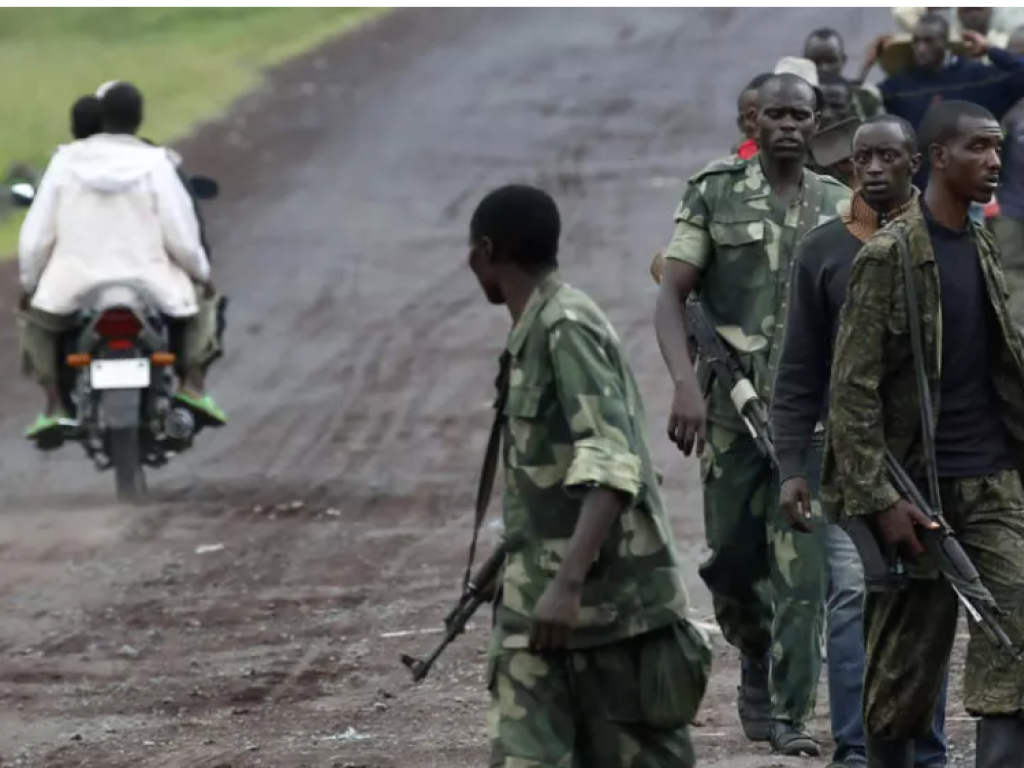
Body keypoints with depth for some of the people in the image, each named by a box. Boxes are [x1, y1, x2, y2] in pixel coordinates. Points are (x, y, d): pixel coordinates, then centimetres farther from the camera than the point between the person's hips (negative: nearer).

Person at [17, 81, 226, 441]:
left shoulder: (66, 161, -3)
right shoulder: (154, 165, -7)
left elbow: (36, 233, 0)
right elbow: (181, 236, -7)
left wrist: (29, 283, 16)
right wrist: (202, 273, 13)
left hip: (75, 284, 0)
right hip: (149, 284, 0)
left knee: (36, 321, 29)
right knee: (200, 307, 28)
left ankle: (54, 404, 9)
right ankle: (193, 382, 6)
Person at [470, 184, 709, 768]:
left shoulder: (567, 327, -14)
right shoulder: (532, 334, 15)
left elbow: (611, 467, -24)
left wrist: (567, 583, -32)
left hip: (612, 596, -8)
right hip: (545, 604, 8)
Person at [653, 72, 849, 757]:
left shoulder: (838, 206, 8)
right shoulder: (714, 197, 1)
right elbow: (671, 297, -4)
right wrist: (685, 384, -18)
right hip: (732, 409, -1)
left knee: (802, 565, -7)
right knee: (733, 559, 6)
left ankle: (791, 716, -5)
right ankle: (758, 667, 34)